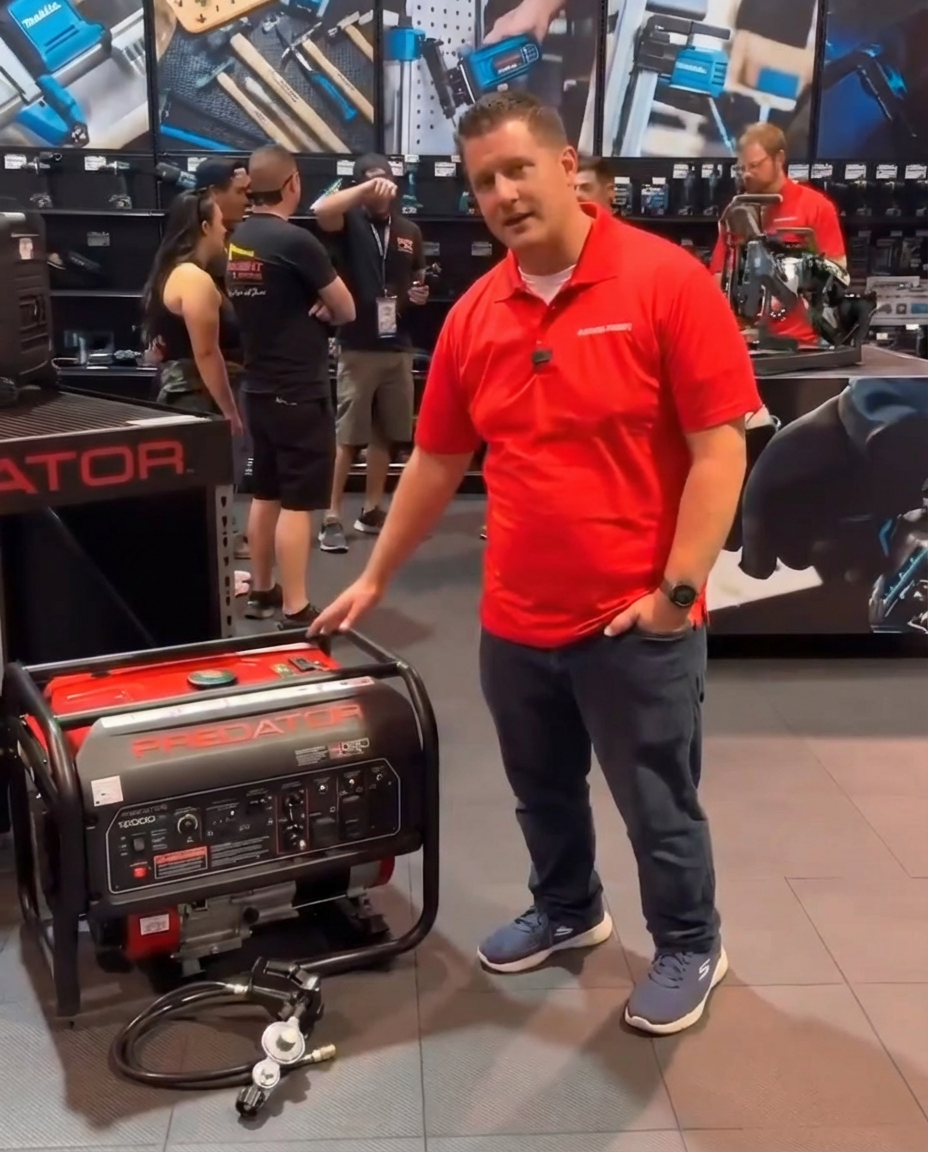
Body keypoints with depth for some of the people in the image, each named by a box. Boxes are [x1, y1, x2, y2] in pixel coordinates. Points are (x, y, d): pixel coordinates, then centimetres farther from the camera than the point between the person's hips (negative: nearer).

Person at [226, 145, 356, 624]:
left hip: (258, 387, 8)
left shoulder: (236, 241, 6)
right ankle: (296, 611, -2)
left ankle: (261, 592, 26)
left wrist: (303, 308, 2)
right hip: (299, 391, -8)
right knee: (297, 502, -5)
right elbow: (346, 310, -9)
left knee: (265, 493, 17)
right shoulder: (294, 241, -17)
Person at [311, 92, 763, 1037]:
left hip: (635, 620, -5)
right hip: (515, 619, 5)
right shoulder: (472, 315, 3)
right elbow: (437, 461, 12)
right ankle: (566, 911, 47)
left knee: (657, 804, 12)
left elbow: (720, 446, -13)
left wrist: (678, 588, -16)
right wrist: (375, 578, 16)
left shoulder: (668, 281, -12)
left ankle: (690, 946, 35)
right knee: (542, 791, 22)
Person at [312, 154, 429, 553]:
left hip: (398, 347, 5)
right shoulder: (350, 222, -3)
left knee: (386, 435, 10)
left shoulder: (409, 231, 12)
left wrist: (420, 294, 0)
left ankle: (371, 512, 22)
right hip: (357, 347, -5)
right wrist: (366, 188, -30)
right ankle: (331, 518, 3)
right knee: (346, 436, -3)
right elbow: (320, 210, -25)